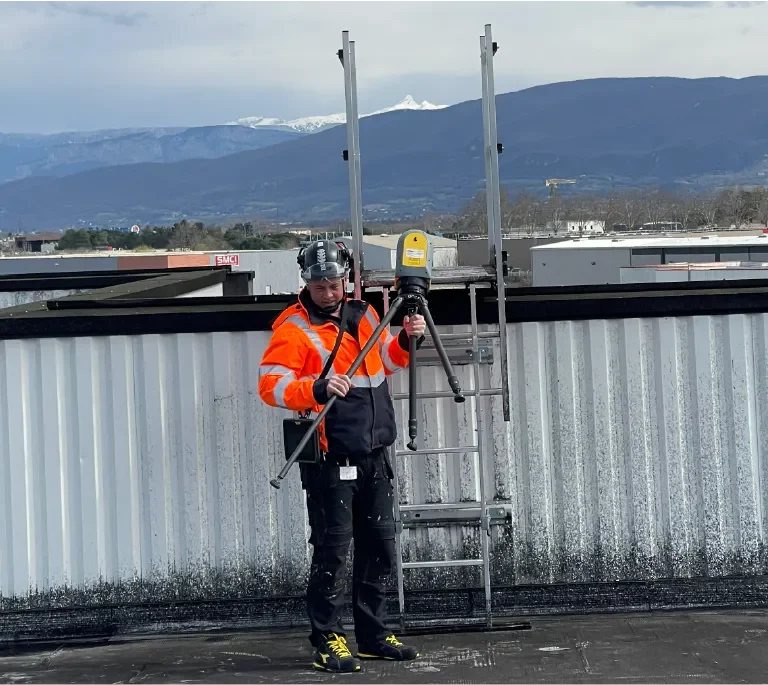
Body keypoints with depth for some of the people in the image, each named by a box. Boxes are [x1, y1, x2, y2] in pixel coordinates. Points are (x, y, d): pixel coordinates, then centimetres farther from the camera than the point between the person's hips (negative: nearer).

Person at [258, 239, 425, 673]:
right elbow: (270, 386, -20)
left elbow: (387, 361, 24)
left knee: (380, 546, 11)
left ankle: (374, 634, 22)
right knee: (333, 549, -6)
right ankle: (328, 639, 5)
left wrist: (407, 341, 4)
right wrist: (317, 388, -36)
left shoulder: (362, 315, 10)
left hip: (374, 456, 7)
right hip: (330, 459, -7)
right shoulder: (293, 328, -11)